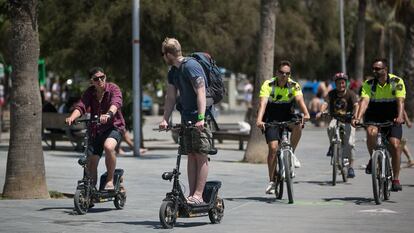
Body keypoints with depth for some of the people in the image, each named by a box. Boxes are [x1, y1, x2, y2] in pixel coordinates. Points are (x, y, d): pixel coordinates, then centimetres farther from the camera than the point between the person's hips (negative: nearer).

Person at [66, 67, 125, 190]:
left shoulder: (113, 88, -8)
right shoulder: (90, 92, 2)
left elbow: (116, 103, -29)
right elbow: (81, 106, -13)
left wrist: (108, 114, -51)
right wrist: (72, 117, -35)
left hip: (113, 126, -4)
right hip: (96, 129, 4)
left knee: (108, 147, -34)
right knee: (91, 161, -1)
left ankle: (110, 180, -19)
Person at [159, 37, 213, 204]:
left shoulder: (191, 66, -14)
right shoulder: (173, 72, 13)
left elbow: (201, 93, -21)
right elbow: (170, 97, 13)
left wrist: (201, 118, -29)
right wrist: (165, 119, 2)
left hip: (200, 118, -8)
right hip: (186, 118, 9)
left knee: (201, 156, -8)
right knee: (191, 156, 6)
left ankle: (198, 195, -11)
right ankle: (191, 194, 7)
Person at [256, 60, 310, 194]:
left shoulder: (294, 86, -9)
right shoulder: (268, 85, -16)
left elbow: (300, 100, -25)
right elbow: (263, 103, -29)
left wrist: (306, 114, -45)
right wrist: (259, 120, -45)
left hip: (287, 116, 2)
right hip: (272, 119, -2)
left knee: (298, 125, -32)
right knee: (273, 148, -15)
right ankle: (272, 181, -4)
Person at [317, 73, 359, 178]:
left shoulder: (350, 94, -7)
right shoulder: (332, 94, -1)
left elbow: (356, 105, -22)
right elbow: (326, 103, -14)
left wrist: (355, 114, -43)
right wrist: (320, 112, -35)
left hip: (347, 119, -1)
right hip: (335, 118, 2)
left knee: (349, 143, -16)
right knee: (331, 128, -34)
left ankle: (351, 166, -3)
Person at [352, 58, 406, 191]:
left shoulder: (397, 82, -13)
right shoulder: (368, 84, -9)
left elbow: (400, 101, -25)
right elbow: (364, 101, -22)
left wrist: (400, 117, -44)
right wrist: (358, 118, -39)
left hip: (392, 118, -1)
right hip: (373, 117, 1)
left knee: (395, 145, -17)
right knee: (371, 132, -32)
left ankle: (396, 179, -5)